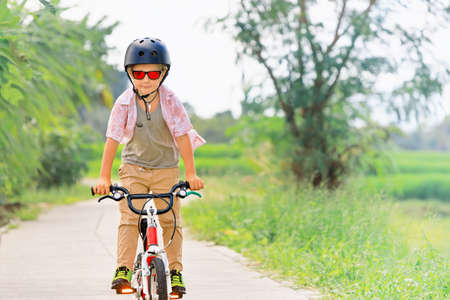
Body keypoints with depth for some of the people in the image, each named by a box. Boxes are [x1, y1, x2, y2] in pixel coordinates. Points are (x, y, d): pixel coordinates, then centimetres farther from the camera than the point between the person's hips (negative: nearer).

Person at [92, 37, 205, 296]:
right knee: (129, 218, -12)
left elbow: (183, 136, -12)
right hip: (134, 168, 0)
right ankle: (123, 271, -11)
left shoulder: (170, 102, -12)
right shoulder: (125, 103, -12)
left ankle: (175, 272, 7)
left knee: (170, 221, -3)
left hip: (166, 169, 0)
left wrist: (191, 174, -17)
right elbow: (113, 139, -12)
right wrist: (104, 178, -18)